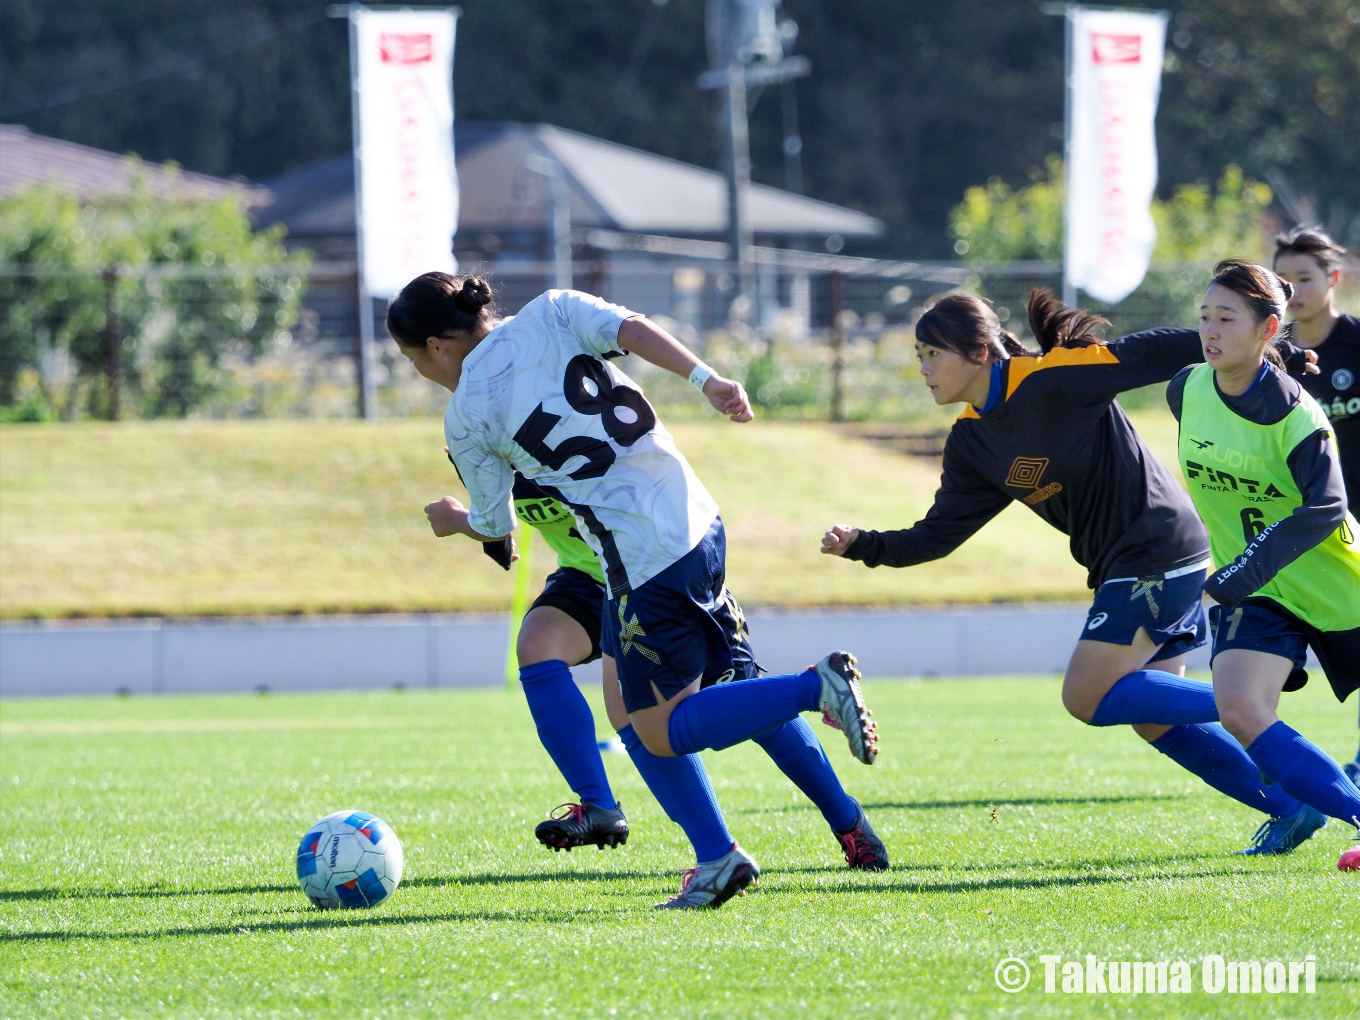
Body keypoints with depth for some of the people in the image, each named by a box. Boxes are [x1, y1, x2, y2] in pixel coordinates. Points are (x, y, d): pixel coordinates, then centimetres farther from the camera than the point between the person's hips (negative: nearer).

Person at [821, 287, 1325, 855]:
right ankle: (1294, 809, 15)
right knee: (1154, 719, 9)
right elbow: (938, 535, 7)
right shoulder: (971, 443, 6)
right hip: (1125, 568, 9)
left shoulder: (1055, 379, -18)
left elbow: (1154, 353, -16)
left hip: (1158, 550, -9)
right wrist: (862, 546, -8)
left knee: (1088, 698, -12)